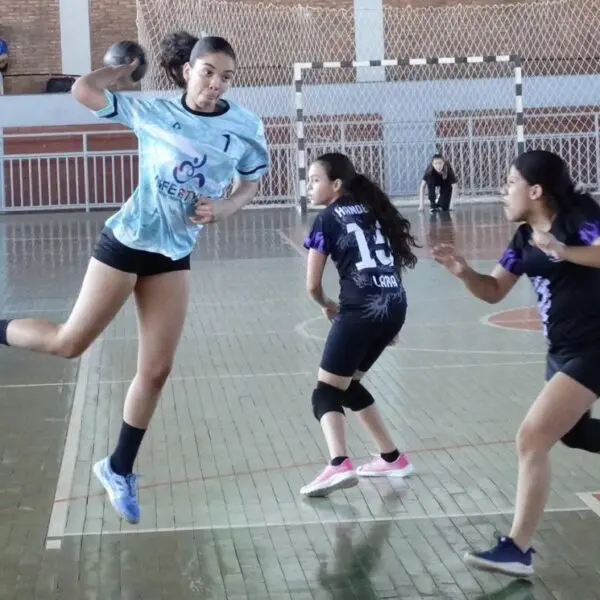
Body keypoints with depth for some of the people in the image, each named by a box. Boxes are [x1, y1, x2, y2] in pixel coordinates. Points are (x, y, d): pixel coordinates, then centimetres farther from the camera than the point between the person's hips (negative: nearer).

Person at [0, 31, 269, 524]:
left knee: (156, 371, 6)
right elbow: (84, 90, -10)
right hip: (126, 242, -3)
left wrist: (224, 208, -10)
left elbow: (251, 184, 8)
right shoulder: (152, 113, -11)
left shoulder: (244, 127, -6)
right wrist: (127, 68, 3)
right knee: (69, 343, 1)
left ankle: (119, 469, 22)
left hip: (174, 257, 3)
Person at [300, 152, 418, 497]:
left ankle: (339, 465, -28)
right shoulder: (372, 210, 20)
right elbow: (398, 260, 21)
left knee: (327, 392, -4)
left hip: (361, 311, -7)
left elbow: (313, 285, 2)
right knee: (348, 385, 22)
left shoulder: (328, 220, 2)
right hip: (394, 307, 7)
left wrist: (327, 306, 24)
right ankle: (393, 458, 25)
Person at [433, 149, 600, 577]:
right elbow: (494, 291, 11)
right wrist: (463, 271, -6)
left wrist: (563, 252, -34)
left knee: (532, 439, -14)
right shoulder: (525, 238, 7)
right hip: (563, 350, 9)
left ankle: (518, 549, -7)